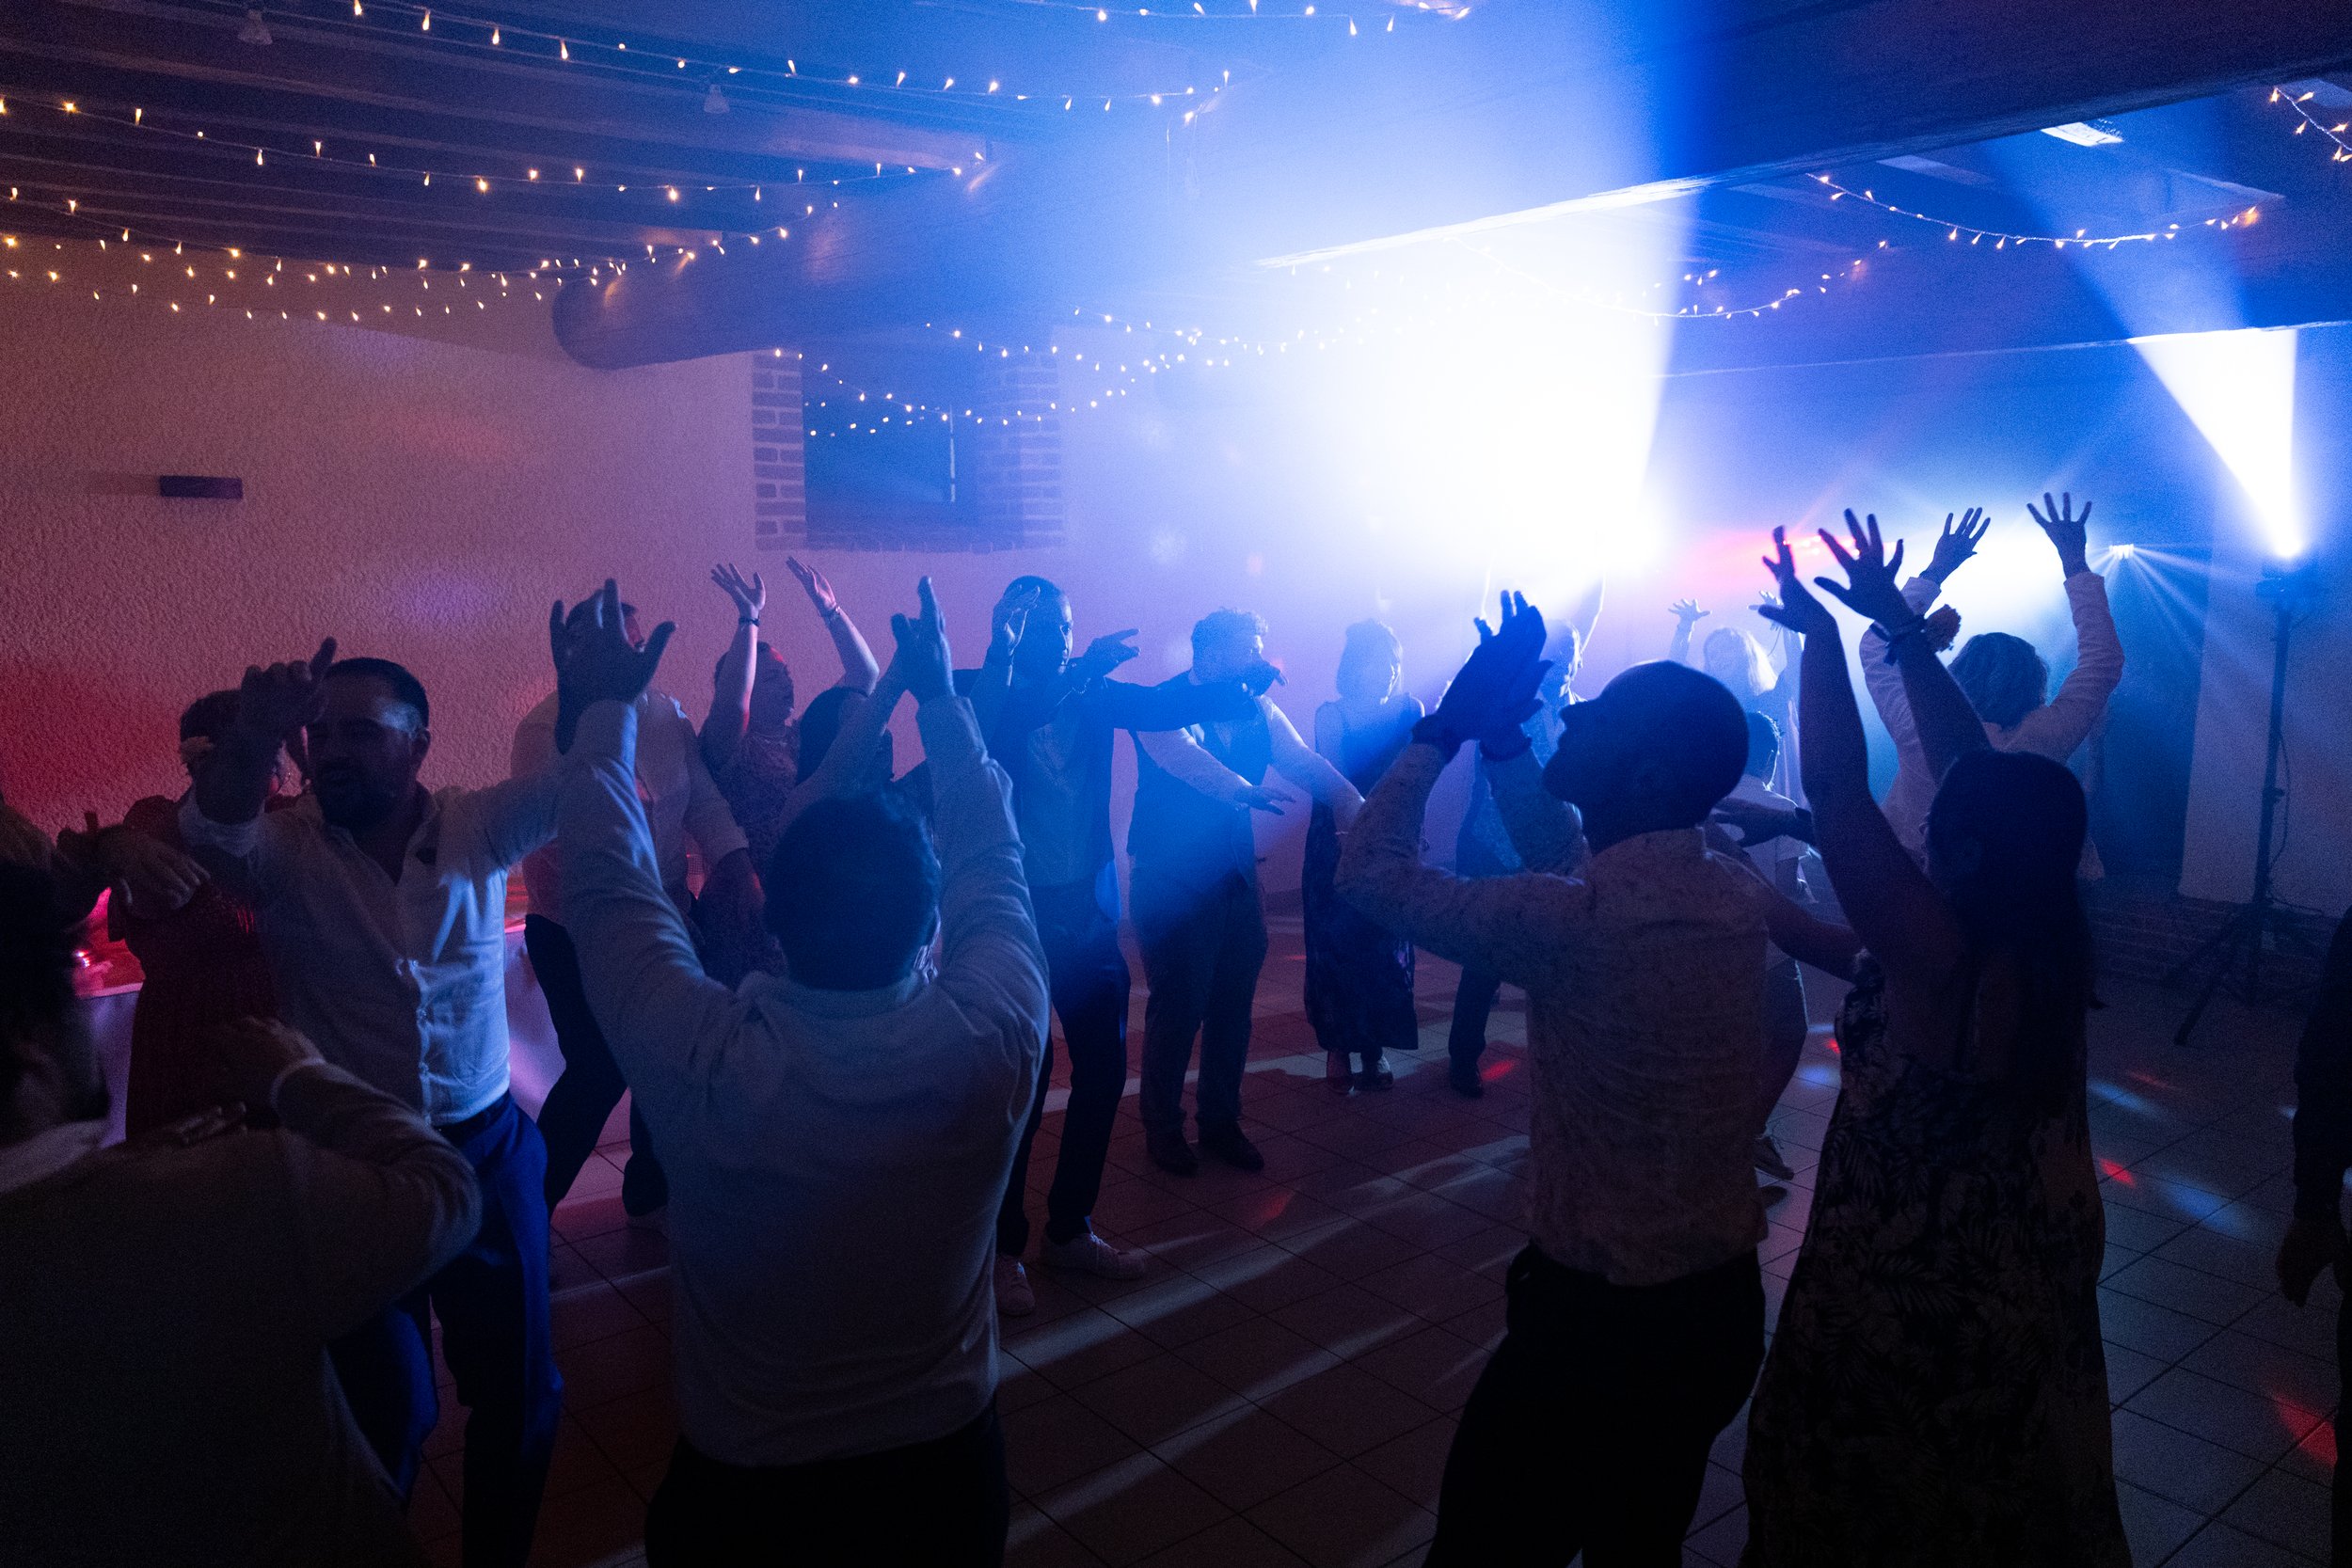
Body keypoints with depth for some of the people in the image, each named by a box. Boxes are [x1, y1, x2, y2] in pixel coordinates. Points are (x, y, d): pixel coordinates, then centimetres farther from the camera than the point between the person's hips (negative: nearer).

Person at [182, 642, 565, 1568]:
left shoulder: (479, 830, -6)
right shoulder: (285, 850, -8)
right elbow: (214, 832, -29)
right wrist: (254, 737, -50)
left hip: (488, 1151, 1)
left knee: (517, 1387, 14)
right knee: (385, 1406, 13)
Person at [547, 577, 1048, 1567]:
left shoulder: (704, 1062, -32)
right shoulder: (991, 1039, -29)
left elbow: (608, 880, -15)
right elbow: (991, 862, -10)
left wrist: (606, 707, -2)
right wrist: (941, 698, 2)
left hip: (736, 1475, 0)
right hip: (938, 1459, 1)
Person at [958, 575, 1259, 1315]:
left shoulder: (1093, 693, 7)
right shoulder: (979, 693, -5)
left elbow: (1167, 704, -3)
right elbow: (995, 731, -26)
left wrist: (1241, 691, -19)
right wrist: (1074, 676, -35)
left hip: (1088, 912, 5)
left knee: (1104, 1067, 10)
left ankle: (1069, 1229, 30)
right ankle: (1004, 1246, 18)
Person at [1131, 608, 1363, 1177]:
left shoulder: (1258, 711, 7)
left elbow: (1307, 764, -3)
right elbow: (1182, 755, -32)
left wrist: (1358, 809, -20)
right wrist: (1241, 789, -49)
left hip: (1237, 875, 6)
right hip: (1174, 879, -5)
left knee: (1233, 1005, 10)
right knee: (1178, 1006, 1)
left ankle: (1220, 1122, 29)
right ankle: (1162, 1127, 22)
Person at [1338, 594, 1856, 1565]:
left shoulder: (1579, 925, -26)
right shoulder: (1739, 895, -4)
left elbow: (1369, 871, -16)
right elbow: (1567, 858, 13)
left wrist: (1450, 724, -9)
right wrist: (1500, 731, 7)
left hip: (1597, 1319, -7)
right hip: (1725, 1304, 7)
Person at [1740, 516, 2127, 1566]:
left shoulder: (1938, 956, -30)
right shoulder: (2055, 939, -10)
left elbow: (1836, 788, -31)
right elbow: (1971, 763, -5)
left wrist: (1821, 628, -20)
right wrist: (1900, 624, -2)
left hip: (1909, 1297, -6)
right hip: (2032, 1284, 7)